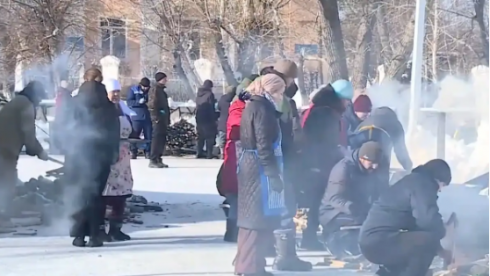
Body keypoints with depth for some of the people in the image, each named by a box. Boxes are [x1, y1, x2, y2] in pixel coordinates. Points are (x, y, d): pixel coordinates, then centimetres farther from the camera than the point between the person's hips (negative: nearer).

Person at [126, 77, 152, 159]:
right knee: (135, 135, -3)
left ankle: (148, 152, 7)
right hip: (136, 116, -3)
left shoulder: (150, 90, 10)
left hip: (147, 116, 3)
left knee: (149, 136, -1)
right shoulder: (133, 89, 2)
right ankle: (133, 152, 3)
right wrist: (139, 102, -20)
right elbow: (129, 102, -6)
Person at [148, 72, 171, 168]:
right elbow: (152, 105, -16)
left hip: (163, 119, 9)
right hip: (158, 119, -9)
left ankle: (158, 159, 15)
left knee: (162, 140, 9)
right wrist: (156, 118, -20)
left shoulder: (162, 91, 21)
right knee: (157, 139, -11)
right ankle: (153, 160, -11)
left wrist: (167, 119, 18)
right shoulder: (155, 90, -8)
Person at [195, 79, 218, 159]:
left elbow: (197, 106, 13)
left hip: (199, 118, 7)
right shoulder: (209, 94, -11)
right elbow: (211, 108, -12)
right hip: (208, 118, -7)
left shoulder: (199, 94, 10)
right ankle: (209, 154, -7)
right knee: (210, 135, -3)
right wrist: (214, 117, -6)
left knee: (200, 135, 14)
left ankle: (199, 153, 14)